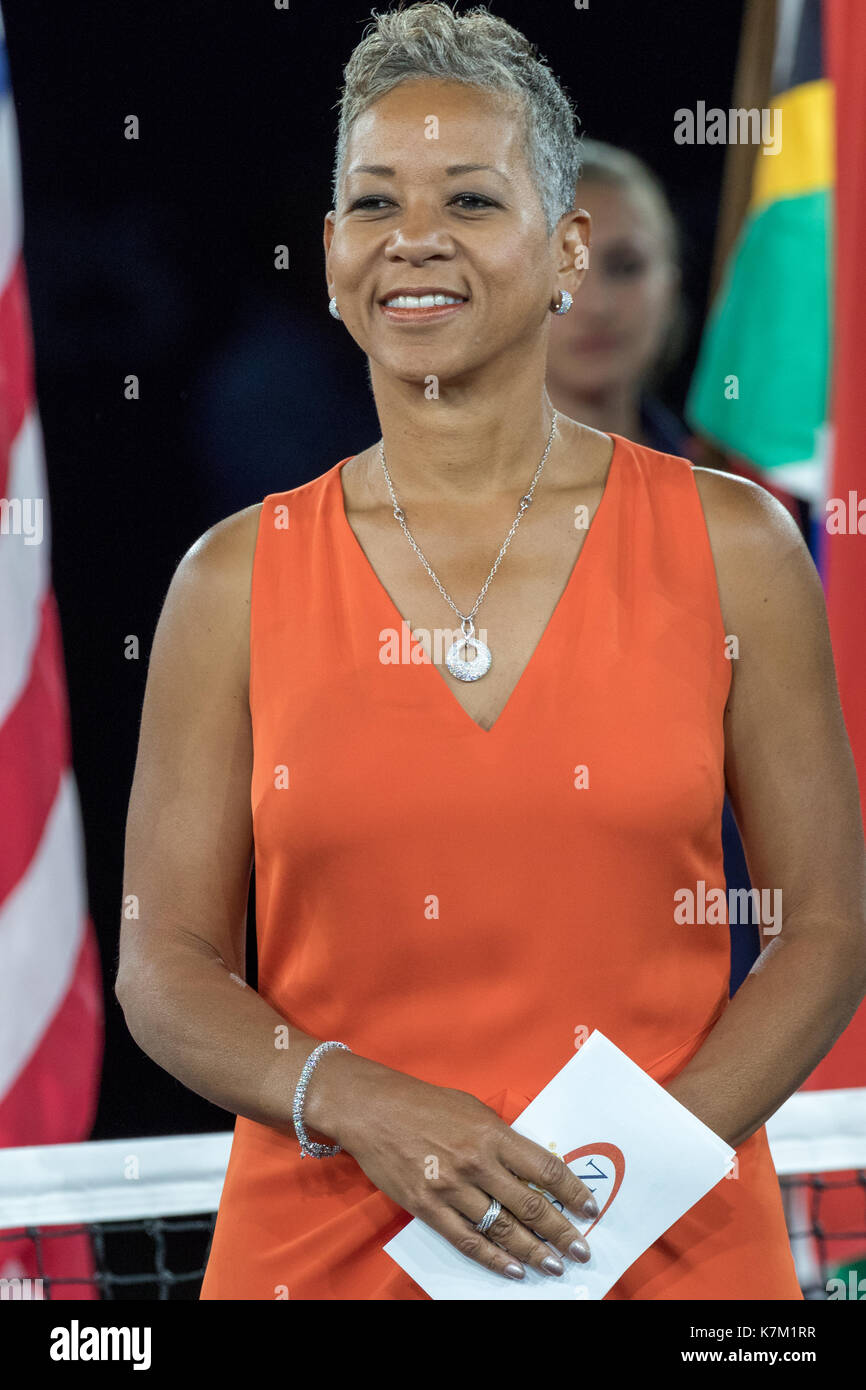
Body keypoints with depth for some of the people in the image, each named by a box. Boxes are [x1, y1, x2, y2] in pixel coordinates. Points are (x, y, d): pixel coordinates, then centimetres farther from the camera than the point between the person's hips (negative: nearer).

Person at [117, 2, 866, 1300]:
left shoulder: (729, 547, 0)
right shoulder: (239, 580, 1)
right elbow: (167, 964, 2)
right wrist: (363, 1108, -16)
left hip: (671, 1251, 0)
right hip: (326, 1243, 0)